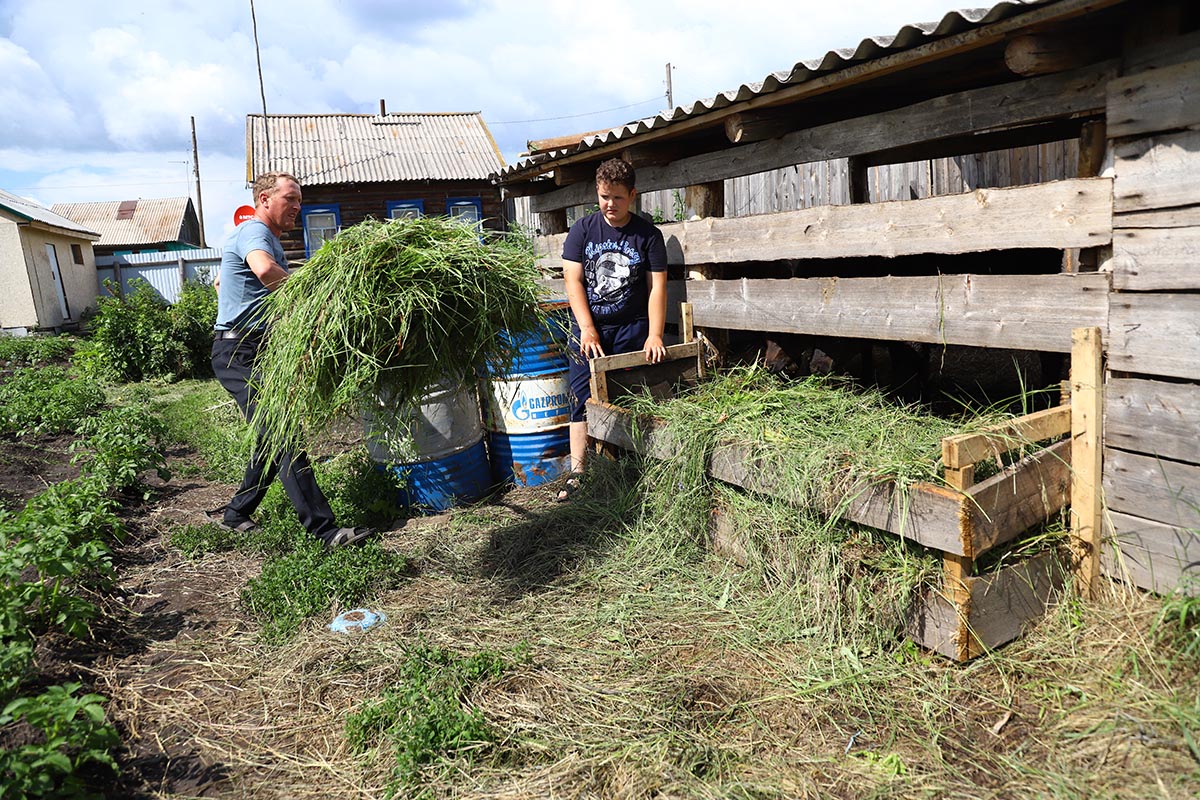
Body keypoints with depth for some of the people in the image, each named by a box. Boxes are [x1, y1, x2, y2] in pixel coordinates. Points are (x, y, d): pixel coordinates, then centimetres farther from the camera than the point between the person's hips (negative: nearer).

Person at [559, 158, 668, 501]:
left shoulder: (648, 234, 1)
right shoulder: (582, 229, 3)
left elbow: (657, 286, -1)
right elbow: (573, 280, -2)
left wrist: (654, 334, -11)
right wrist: (587, 329, -11)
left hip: (631, 329, 0)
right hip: (588, 328, 1)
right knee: (582, 399, -4)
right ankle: (577, 471, -2)